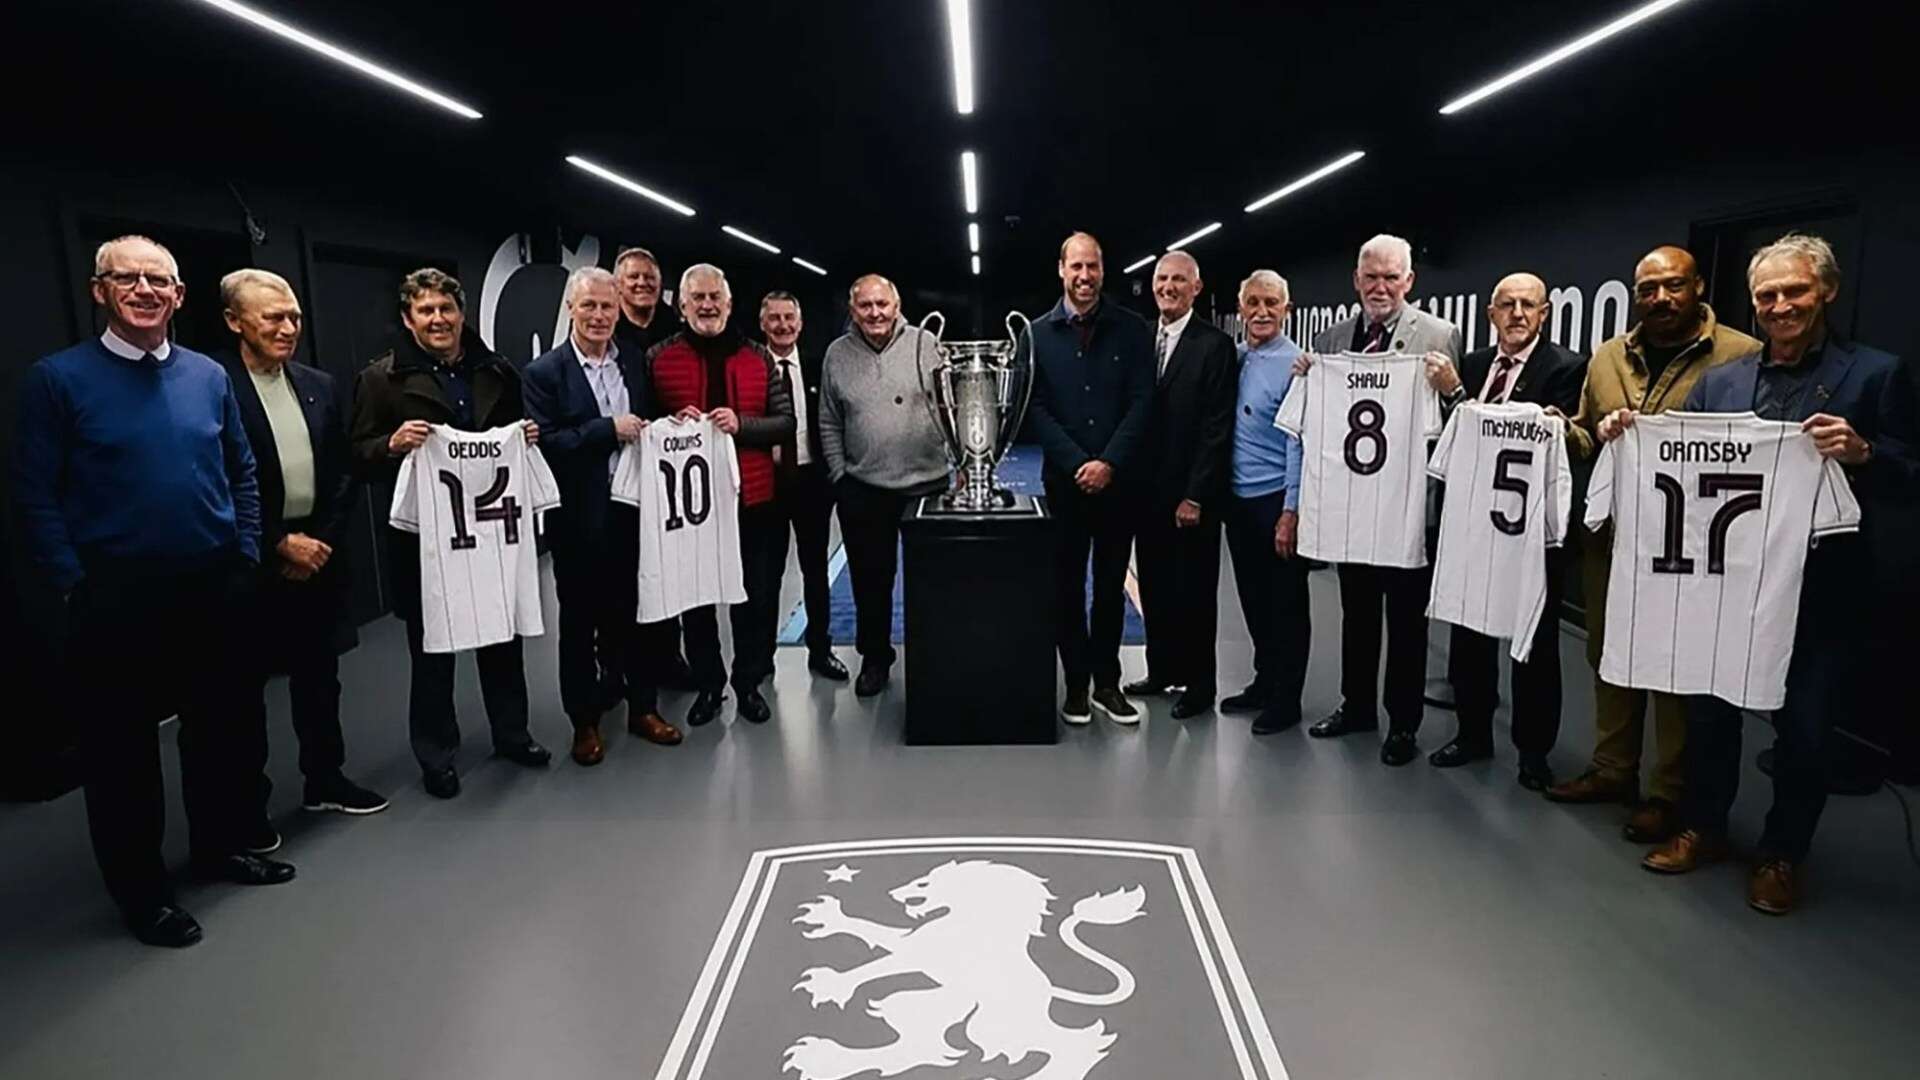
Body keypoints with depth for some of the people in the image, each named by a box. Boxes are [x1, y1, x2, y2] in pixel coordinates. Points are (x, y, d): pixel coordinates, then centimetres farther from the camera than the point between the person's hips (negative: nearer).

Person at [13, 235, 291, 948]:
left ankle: (220, 847, 35)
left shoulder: (209, 376, 5)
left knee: (218, 724, 16)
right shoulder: (57, 378, -6)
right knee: (122, 744, 8)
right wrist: (73, 586, -11)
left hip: (212, 589, 4)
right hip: (117, 596, -3)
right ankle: (141, 889, 23)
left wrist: (245, 555, 4)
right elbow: (35, 494, -7)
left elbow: (242, 473, 11)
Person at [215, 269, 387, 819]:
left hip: (318, 552, 6)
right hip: (251, 563, -5)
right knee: (246, 686, 8)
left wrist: (321, 539, -2)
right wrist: (280, 543, -13)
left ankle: (325, 779, 31)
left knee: (319, 676, 16)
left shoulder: (319, 386, 8)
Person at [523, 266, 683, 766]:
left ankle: (643, 707, 27)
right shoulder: (544, 371, -6)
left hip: (632, 509, 4)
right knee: (580, 622, 9)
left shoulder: (635, 365, 7)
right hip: (578, 517, -3)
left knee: (634, 612, 13)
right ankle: (584, 722, 22)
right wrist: (607, 430, -20)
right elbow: (544, 444, -15)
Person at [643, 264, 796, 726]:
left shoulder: (757, 358, 6)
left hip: (751, 496, 1)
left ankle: (749, 683, 24)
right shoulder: (659, 357, 2)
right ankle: (708, 685, 25)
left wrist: (741, 424, -15)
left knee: (754, 595, 8)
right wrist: (672, 424, -15)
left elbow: (786, 422, 2)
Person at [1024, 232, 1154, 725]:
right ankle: (1076, 683, 16)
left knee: (1111, 586, 9)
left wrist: (1109, 463, -13)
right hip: (1065, 479, 0)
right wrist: (1078, 464, -12)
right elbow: (1036, 408, -2)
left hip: (1118, 479, 0)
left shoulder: (1132, 329, 1)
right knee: (1068, 586, 6)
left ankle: (1107, 683, 19)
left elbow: (1141, 401, -3)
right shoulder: (1039, 333, 2)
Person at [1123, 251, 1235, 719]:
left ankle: (1199, 682, 18)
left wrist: (1196, 496, -15)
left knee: (1194, 590, 5)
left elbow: (1216, 428, -12)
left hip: (1190, 495, -6)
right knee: (1155, 586, 14)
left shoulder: (1215, 345, -8)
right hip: (1148, 491, 6)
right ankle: (1162, 668, 28)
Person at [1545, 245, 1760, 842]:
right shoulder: (1607, 357, 10)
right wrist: (1565, 430, -6)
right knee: (1610, 655, 13)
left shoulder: (1744, 356, -6)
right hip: (1610, 535, 5)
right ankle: (1613, 768, 29)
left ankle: (1669, 792, 20)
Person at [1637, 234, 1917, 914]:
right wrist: (1630, 435, -12)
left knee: (1804, 729, 9)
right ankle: (1703, 826, 32)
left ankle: (1782, 854, 27)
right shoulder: (1720, 380, 7)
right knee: (1709, 711, 13)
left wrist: (1861, 452, -25)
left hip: (1818, 590, -3)